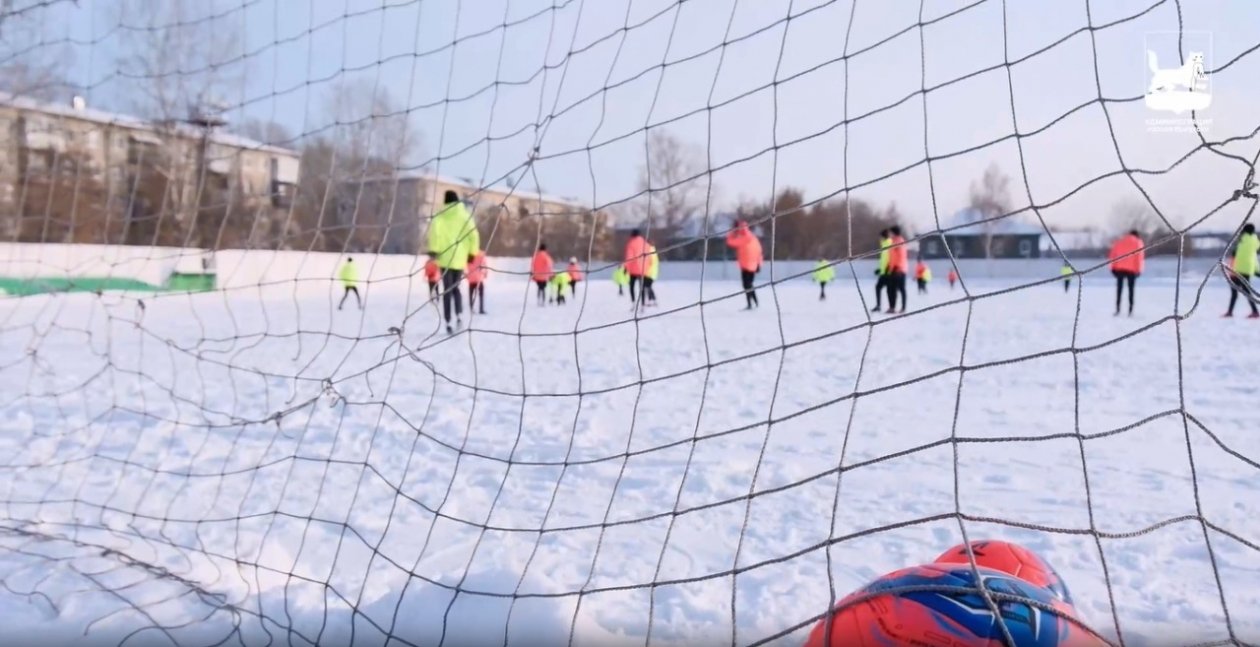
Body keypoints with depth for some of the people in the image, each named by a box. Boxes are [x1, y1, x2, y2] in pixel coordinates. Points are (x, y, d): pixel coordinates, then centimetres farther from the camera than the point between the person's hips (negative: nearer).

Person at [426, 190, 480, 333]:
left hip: (445, 258, -2)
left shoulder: (440, 216, 1)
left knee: (447, 291, 3)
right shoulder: (465, 215, 7)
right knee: (455, 288, 18)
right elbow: (473, 234, 0)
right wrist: (473, 252, 7)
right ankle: (459, 315, -5)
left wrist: (433, 249, -15)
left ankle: (448, 322, -4)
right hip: (460, 258, 2)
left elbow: (434, 231, -14)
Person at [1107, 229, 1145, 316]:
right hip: (1131, 269, -2)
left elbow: (1112, 254, 8)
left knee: (1119, 289, 8)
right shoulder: (1138, 242, 4)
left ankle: (1117, 310, 1)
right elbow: (1140, 256, -5)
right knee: (1131, 289, 5)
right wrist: (1139, 269, -3)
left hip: (1119, 268, 2)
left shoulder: (1119, 241, 13)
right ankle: (1130, 311, -1)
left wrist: (1112, 267, 10)